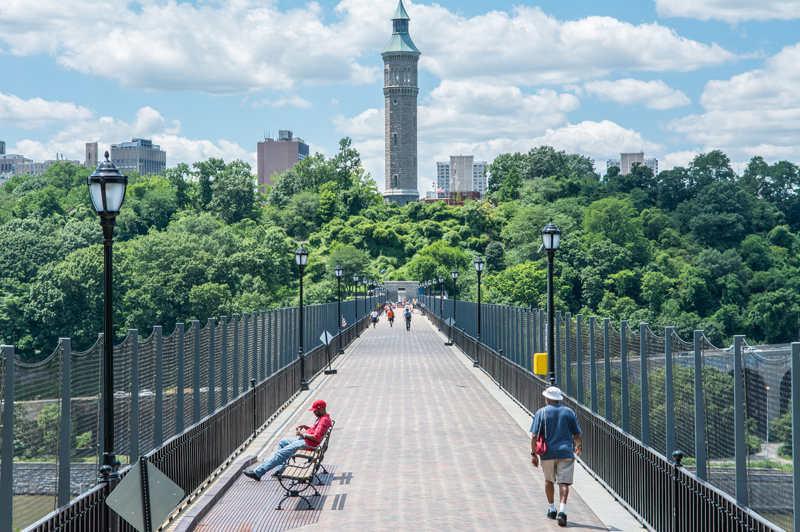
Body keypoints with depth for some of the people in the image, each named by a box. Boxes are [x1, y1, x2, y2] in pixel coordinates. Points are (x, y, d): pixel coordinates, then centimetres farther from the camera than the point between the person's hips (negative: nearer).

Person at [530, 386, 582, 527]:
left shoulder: (541, 412, 0)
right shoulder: (569, 412, 5)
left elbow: (535, 436, -6)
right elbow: (577, 435, 8)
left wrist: (533, 453, 1)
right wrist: (578, 446, 27)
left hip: (548, 453, 0)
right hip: (566, 452, 0)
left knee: (549, 480, 21)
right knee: (564, 483, -4)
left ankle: (552, 509, 29)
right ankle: (562, 510, -23)